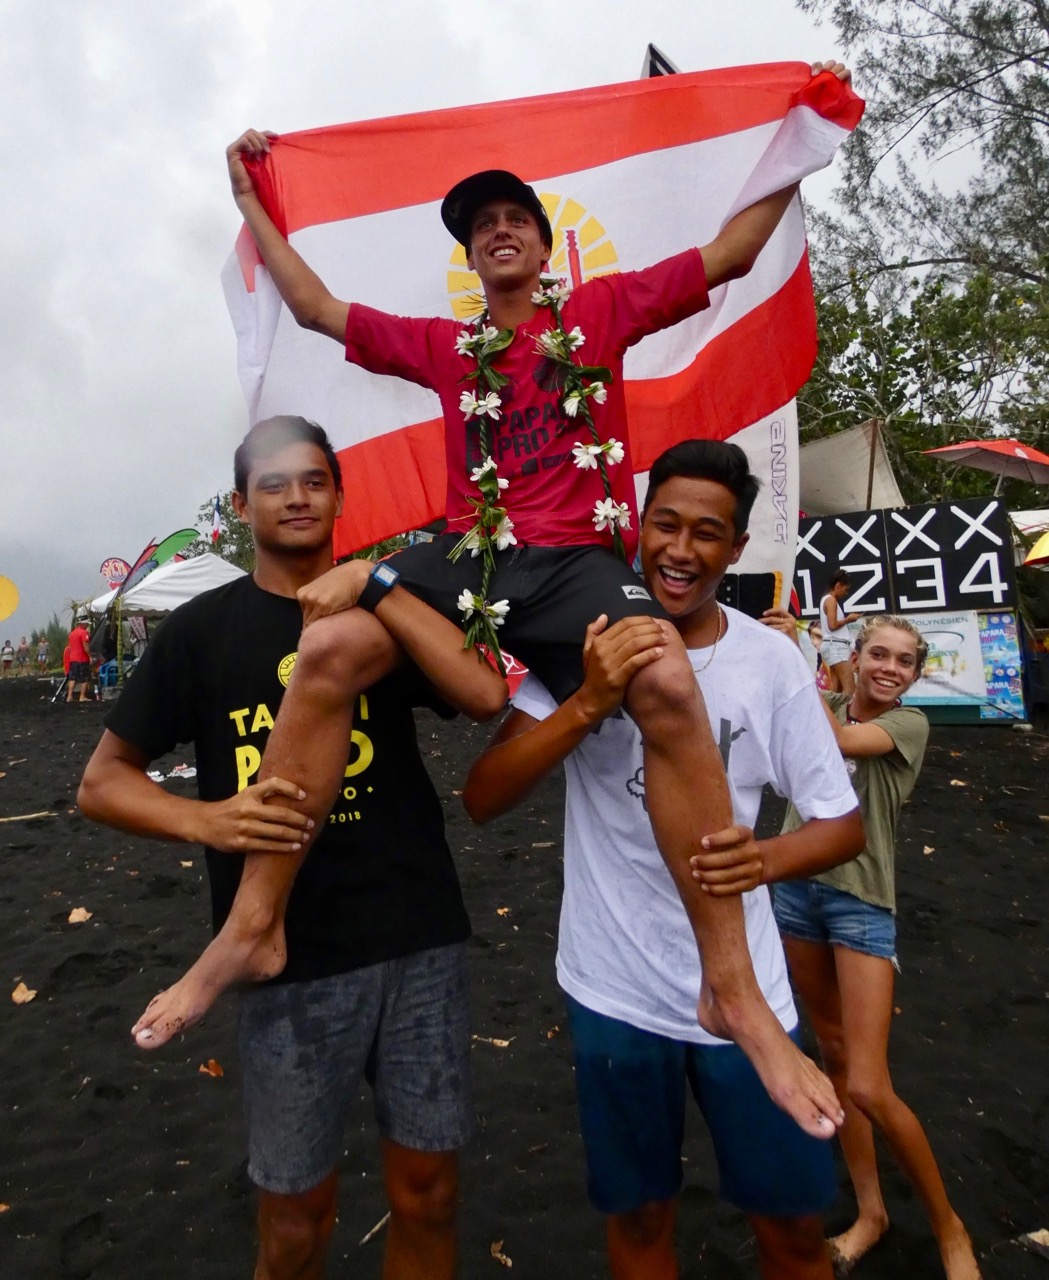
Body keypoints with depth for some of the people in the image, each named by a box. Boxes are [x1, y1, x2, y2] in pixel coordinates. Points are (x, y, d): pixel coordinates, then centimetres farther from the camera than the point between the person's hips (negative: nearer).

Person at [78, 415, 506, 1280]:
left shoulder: (386, 612, 5)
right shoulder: (201, 629, 1)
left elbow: (485, 695, -12)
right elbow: (103, 783, 1)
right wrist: (207, 819, -17)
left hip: (420, 941, 2)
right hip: (291, 962, -1)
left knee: (426, 1196, 15)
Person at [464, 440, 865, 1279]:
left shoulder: (771, 661, -6)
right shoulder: (589, 645, -10)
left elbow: (843, 823, -1)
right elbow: (483, 799, -16)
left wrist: (766, 858, -23)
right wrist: (589, 702, -31)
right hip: (616, 990, 0)